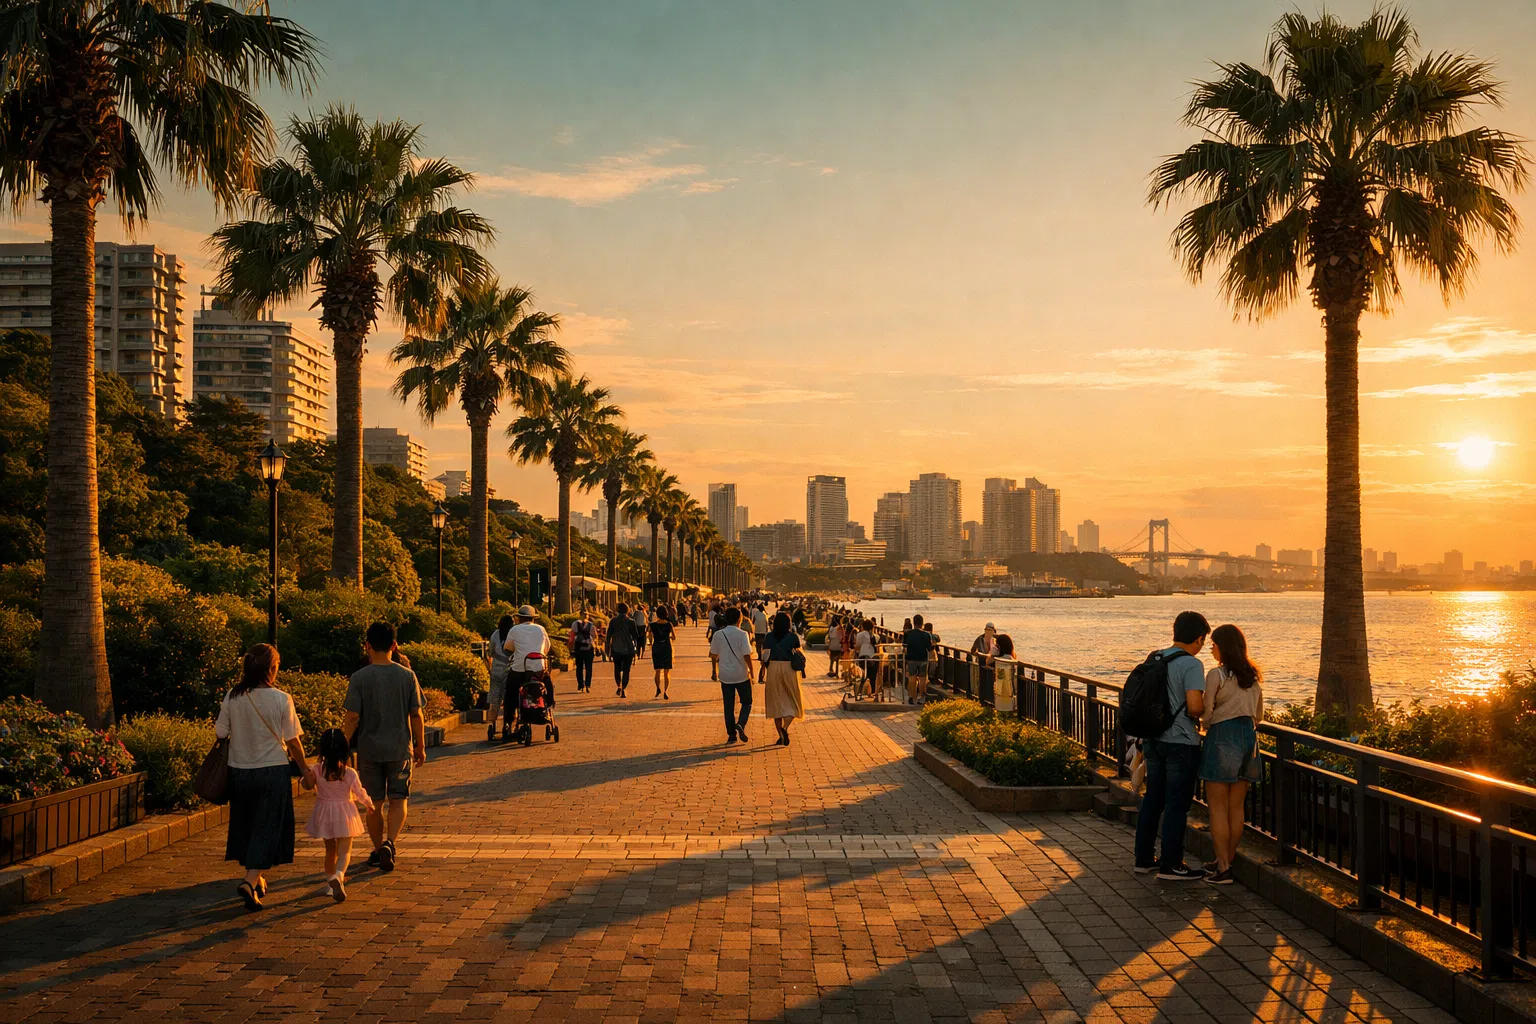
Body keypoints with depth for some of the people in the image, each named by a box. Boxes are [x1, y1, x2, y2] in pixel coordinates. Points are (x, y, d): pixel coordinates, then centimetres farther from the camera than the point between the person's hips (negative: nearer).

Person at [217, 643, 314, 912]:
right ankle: (250, 882, -14)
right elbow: (292, 741, -7)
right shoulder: (281, 699, -12)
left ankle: (256, 881, 32)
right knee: (268, 829, 3)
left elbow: (221, 733, 1)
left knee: (246, 826, 19)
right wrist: (305, 770, 6)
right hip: (273, 771, -4)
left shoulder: (232, 697, -5)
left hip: (239, 770, 4)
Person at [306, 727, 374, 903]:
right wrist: (369, 805, 15)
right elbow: (360, 793, -5)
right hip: (344, 813, -2)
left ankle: (331, 881, 29)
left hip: (324, 813, 3)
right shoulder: (350, 773, -15)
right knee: (344, 851, 0)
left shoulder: (317, 771, -12)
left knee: (330, 849, 19)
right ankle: (338, 875, -27)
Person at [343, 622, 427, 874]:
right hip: (400, 749, 0)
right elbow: (416, 714, -1)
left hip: (369, 749, 0)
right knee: (398, 801, 7)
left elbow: (352, 717, -9)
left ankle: (378, 850, 22)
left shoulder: (359, 678, -7)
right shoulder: (407, 676, -4)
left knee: (374, 803, 12)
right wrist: (420, 746, 10)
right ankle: (390, 843, -14)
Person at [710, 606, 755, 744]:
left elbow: (714, 654, 6)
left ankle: (731, 734, 12)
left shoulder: (718, 634, -2)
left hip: (725, 675, 3)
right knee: (747, 702, 13)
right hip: (742, 675, -3)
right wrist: (752, 671, -5)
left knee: (729, 706, 11)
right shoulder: (742, 634, -11)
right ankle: (740, 724, -10)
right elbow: (746, 655, -15)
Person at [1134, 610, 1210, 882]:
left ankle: (1143, 859, 21)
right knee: (1177, 804, 1)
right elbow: (1195, 705, -24)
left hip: (1154, 739, 7)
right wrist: (1198, 716, -2)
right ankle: (1171, 865, 7)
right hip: (1181, 743, -7)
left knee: (1152, 799, 15)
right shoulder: (1191, 664, -15)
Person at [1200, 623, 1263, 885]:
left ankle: (1223, 869, -1)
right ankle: (1228, 861, 21)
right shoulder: (1254, 676, 11)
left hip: (1222, 738, -7)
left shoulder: (1216, 675, -10)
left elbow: (1206, 712, -10)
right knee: (1236, 807, 13)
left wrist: (1207, 727, 10)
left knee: (1218, 807, 0)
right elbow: (1258, 715, 17)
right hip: (1248, 737, 7)